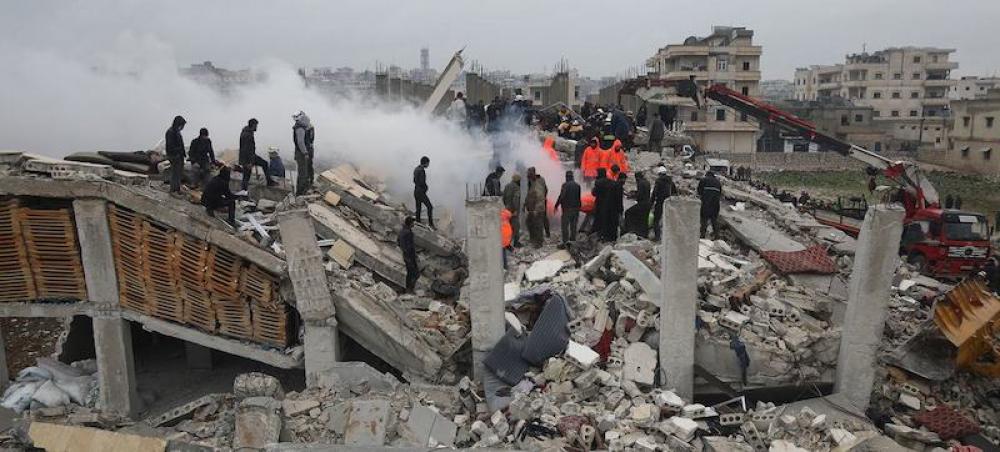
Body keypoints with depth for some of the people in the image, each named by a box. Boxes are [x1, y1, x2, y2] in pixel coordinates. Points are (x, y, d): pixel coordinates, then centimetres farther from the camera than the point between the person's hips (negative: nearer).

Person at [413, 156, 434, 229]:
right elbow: (422, 182, -25)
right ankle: (430, 224, -3)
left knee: (418, 208, 13)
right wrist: (426, 187, -4)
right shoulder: (421, 170, -20)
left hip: (416, 191, 10)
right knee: (430, 207, -4)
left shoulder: (416, 169, 11)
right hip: (420, 192, -10)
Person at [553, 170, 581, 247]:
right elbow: (579, 197, 13)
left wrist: (556, 205, -10)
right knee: (573, 225, 13)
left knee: (565, 225, -3)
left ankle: (565, 242, -8)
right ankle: (573, 240, 16)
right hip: (576, 208, 6)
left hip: (567, 208, -6)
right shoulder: (577, 185, 8)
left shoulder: (565, 185, -11)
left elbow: (561, 196, -17)